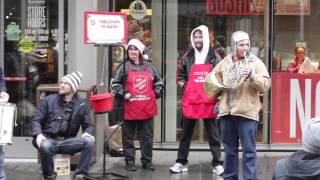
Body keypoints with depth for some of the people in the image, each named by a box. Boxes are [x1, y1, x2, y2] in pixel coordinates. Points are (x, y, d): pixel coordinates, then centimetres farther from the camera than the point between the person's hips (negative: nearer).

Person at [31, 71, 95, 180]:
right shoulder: (48, 100, 5)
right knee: (45, 146, -38)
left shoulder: (82, 104, 9)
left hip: (67, 141, 2)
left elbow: (88, 125, 13)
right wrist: (38, 134, -18)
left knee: (89, 142, -26)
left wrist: (87, 133, -13)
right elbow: (36, 120, 3)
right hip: (49, 139, -1)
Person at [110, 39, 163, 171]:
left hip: (147, 109, 2)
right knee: (128, 137, 4)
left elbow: (158, 82, 20)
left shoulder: (149, 67, 9)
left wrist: (156, 93, 6)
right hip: (130, 109, -2)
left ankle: (147, 161, 19)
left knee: (147, 137, 8)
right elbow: (115, 84, 2)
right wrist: (123, 94, -11)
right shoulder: (124, 67, 1)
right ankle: (130, 162, 14)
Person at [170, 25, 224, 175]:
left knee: (213, 134, 4)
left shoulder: (214, 57, 2)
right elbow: (180, 77, 14)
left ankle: (217, 163, 10)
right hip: (190, 101, 2)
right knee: (186, 133, 9)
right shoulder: (187, 57, 7)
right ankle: (181, 162, 16)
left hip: (209, 101, -2)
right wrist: (184, 86, -2)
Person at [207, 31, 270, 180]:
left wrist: (252, 74, -23)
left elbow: (265, 85, -9)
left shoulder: (255, 62, -1)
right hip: (226, 112, 4)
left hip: (246, 112, -4)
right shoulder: (225, 62, 12)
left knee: (249, 151, -4)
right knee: (229, 150, 15)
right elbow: (211, 78, 23)